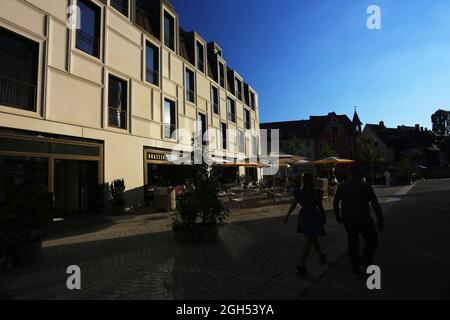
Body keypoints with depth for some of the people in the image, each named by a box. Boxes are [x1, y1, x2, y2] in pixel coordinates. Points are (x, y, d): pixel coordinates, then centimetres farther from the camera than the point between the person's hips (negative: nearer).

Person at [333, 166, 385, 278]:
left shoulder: (342, 186, -2)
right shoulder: (366, 187, -13)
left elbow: (335, 202, 7)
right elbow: (376, 205, -13)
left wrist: (337, 216, 21)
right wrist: (381, 221, -2)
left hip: (348, 221, 4)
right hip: (364, 220, -4)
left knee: (353, 244, 18)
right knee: (372, 241, 20)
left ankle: (357, 271, 26)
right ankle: (364, 265, 10)